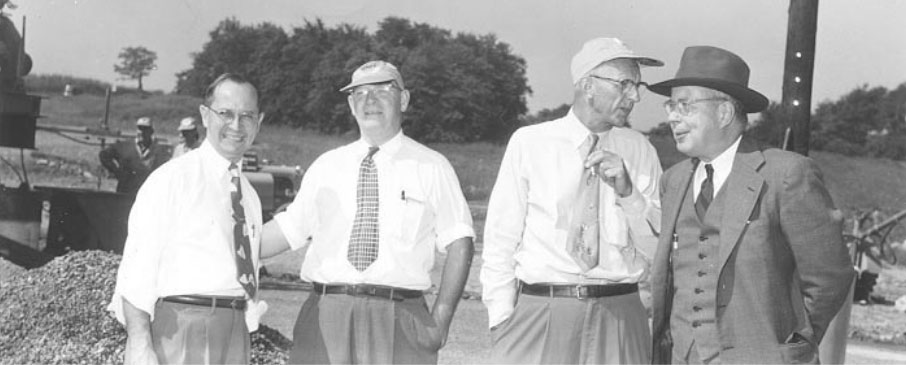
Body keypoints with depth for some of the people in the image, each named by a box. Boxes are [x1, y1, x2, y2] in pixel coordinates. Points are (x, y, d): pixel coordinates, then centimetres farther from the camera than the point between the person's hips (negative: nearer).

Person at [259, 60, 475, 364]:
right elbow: (291, 228, 17)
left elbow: (459, 243, 1)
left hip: (399, 320, -2)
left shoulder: (431, 168, 6)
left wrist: (441, 317, -7)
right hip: (326, 316, 2)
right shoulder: (326, 166, 14)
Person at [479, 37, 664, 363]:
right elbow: (500, 238, 2)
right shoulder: (529, 143, 2)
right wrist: (502, 319, -3)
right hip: (539, 313, -2)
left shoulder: (639, 150, 8)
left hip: (619, 319, 2)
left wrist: (628, 192, -10)